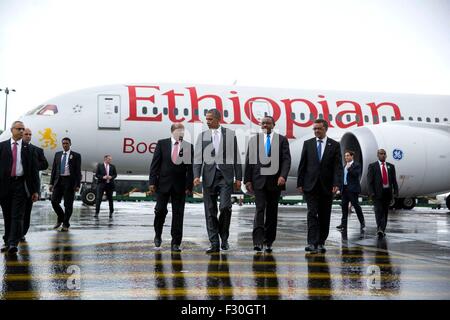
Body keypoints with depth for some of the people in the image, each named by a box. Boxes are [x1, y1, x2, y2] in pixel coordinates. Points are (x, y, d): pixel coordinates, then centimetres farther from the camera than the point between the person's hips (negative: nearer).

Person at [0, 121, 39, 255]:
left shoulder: (29, 148, 4)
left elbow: (34, 170, 3)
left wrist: (35, 190, -1)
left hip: (20, 184, -2)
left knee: (17, 216, -7)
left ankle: (13, 244, -9)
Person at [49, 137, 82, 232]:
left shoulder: (76, 156, 2)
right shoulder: (57, 154, 13)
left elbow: (78, 171, -1)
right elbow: (54, 169, 13)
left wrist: (77, 185, -9)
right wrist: (51, 183, 6)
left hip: (69, 181, -3)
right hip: (58, 181, 3)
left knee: (68, 204, 0)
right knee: (54, 201, -3)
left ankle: (65, 224, 12)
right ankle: (60, 218, 22)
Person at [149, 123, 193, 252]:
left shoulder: (189, 147, 2)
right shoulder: (162, 144, 1)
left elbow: (190, 168, 0)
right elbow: (155, 164, 0)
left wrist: (189, 186, -6)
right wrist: (152, 182, -6)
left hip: (180, 186, 1)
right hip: (163, 183, 0)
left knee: (178, 214, 1)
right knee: (160, 210, 2)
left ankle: (176, 243, 8)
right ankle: (158, 235, 27)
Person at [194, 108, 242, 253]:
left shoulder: (230, 134, 6)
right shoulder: (202, 136, 9)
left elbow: (236, 157, 7)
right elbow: (198, 158, 4)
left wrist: (238, 178, 3)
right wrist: (196, 175, -10)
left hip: (225, 176, -2)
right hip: (209, 176, 2)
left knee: (225, 207, -13)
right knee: (210, 211, 3)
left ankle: (224, 238, 10)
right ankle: (214, 244, 11)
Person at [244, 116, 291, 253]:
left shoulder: (281, 140, 6)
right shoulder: (254, 140, 10)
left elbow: (286, 159, -2)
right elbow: (249, 161, 9)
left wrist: (283, 176, -17)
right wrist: (247, 180, 1)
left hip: (275, 181, 0)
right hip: (259, 180, 0)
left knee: (272, 211, 6)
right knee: (260, 208, -11)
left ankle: (268, 242, 14)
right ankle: (258, 241, -16)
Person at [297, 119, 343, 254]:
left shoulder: (335, 145, 4)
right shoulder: (308, 144, 7)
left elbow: (338, 166, -3)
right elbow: (302, 165, 7)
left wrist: (337, 184, -14)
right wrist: (300, 183, 1)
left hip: (327, 186, 0)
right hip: (310, 185, 0)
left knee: (324, 216, 6)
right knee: (312, 214, -10)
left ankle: (321, 243, 16)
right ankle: (312, 243, -14)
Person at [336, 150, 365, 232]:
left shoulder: (356, 165, -3)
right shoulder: (345, 166, 19)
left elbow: (356, 174, -18)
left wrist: (349, 168, -19)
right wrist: (341, 188, 15)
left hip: (353, 189, -7)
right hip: (345, 188, 7)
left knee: (356, 205, -5)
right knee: (344, 206, 4)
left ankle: (362, 222, 8)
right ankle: (344, 224, 6)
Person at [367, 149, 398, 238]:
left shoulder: (391, 166, 13)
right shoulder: (372, 166, 3)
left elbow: (394, 180, 11)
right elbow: (369, 181, -3)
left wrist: (395, 192, 1)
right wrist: (371, 192, -12)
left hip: (388, 192, 4)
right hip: (377, 192, -4)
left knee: (385, 211, 8)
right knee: (379, 210, -15)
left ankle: (382, 230, 16)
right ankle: (379, 229, -27)